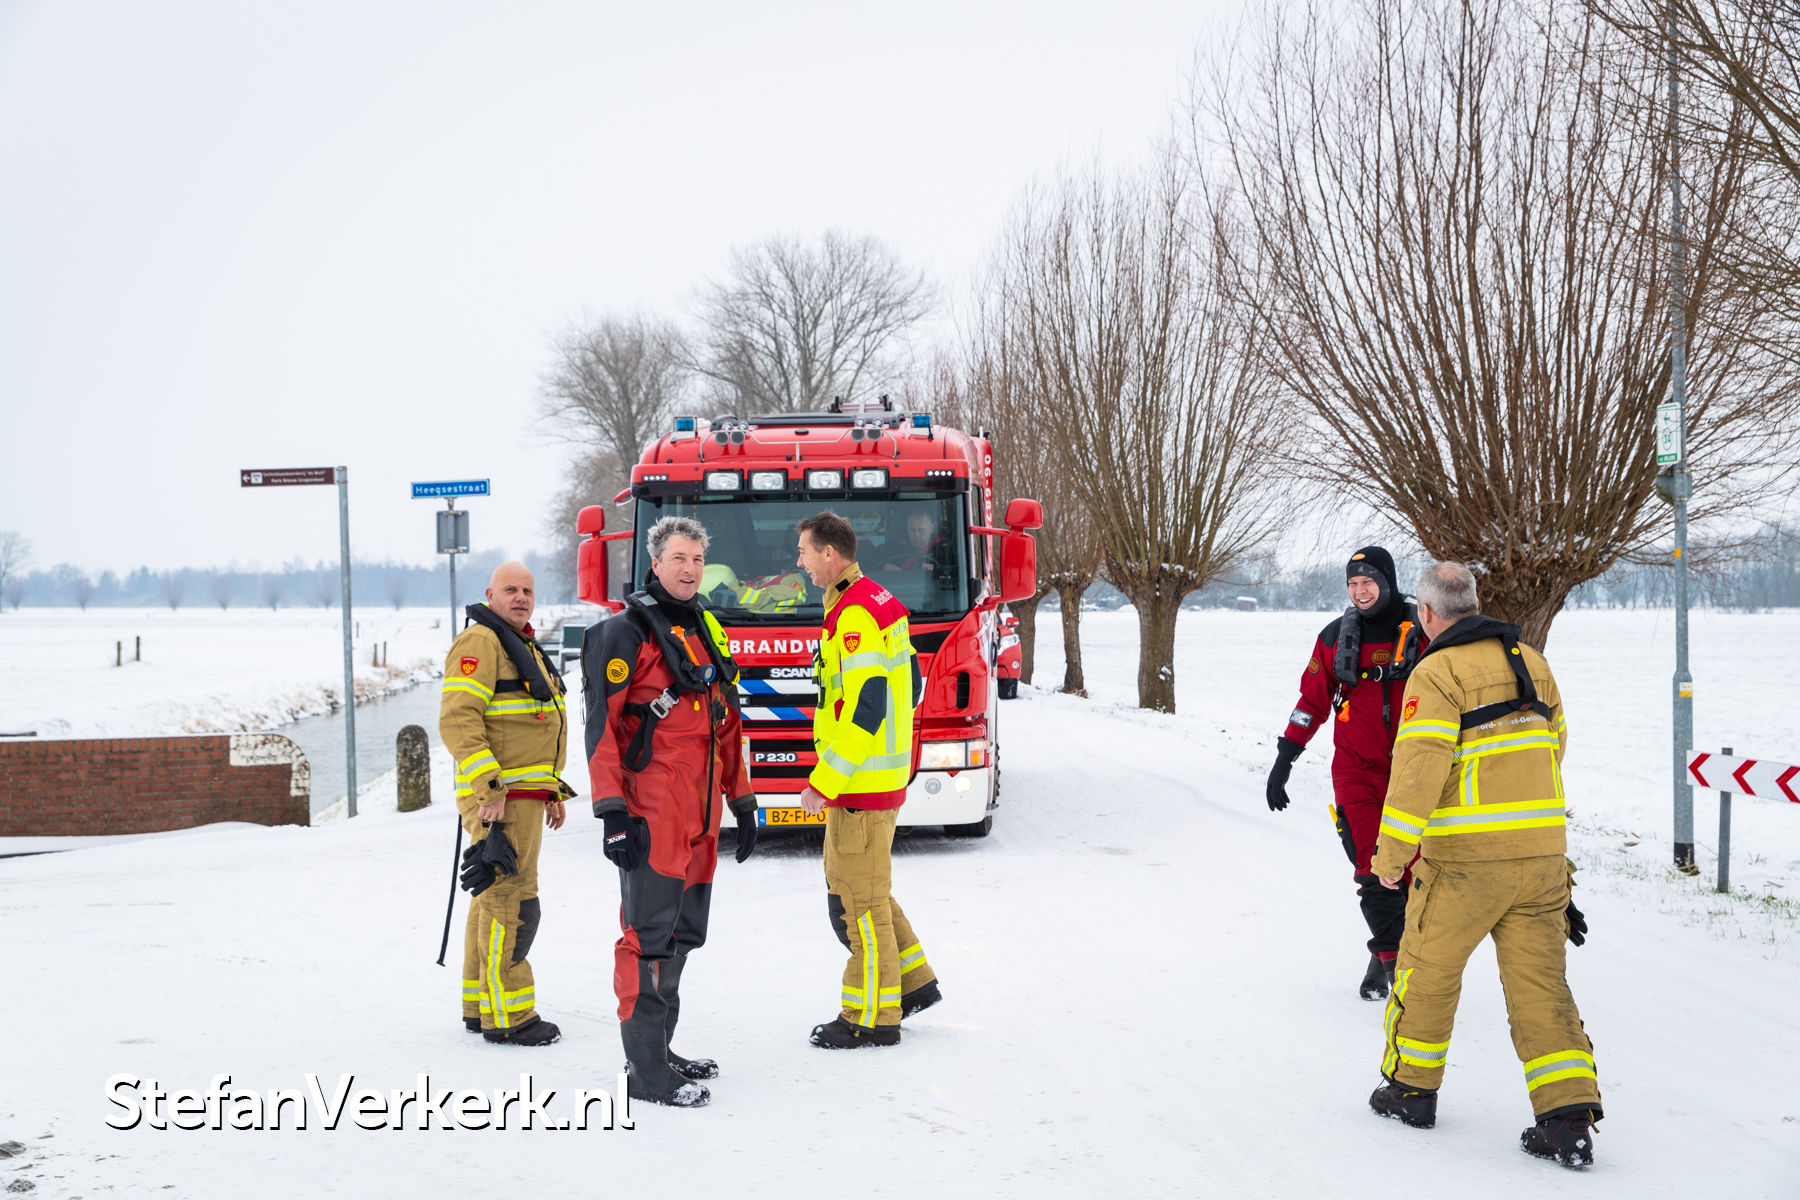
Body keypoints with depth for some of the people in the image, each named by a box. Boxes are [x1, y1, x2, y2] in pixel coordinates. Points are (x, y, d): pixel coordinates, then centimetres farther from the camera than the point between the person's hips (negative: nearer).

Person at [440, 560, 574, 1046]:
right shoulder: (480, 642, -11)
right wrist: (488, 789, -25)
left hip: (524, 796, 10)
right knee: (509, 901, -10)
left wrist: (553, 790, 24)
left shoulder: (524, 647, 21)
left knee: (495, 898, 14)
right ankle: (505, 1017, -6)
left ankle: (481, 1006, 22)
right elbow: (458, 719, -21)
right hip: (499, 798, -10)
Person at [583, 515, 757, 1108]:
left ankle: (659, 1050, 25)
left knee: (683, 933, 14)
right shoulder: (627, 633, -8)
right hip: (652, 816, -8)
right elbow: (602, 726, -13)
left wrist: (742, 800, 21)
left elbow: (727, 724, 23)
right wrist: (612, 813, -19)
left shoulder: (706, 632, 17)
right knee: (650, 935, -7)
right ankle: (645, 1071, -2)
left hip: (699, 815, 8)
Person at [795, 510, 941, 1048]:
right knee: (847, 890, 19)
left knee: (860, 901, -1)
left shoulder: (855, 618, -20)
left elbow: (865, 710, -25)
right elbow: (910, 681, 20)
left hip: (858, 782, -10)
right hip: (881, 772, 10)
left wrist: (824, 782, -20)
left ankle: (873, 1018, 8)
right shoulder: (879, 602, 12)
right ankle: (913, 981, 27)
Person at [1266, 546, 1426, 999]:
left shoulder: (1422, 633, -3)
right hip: (1357, 769, 1)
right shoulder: (1335, 637, 4)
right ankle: (1386, 954, 10)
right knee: (1373, 871, -5)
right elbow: (1312, 701, 10)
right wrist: (1283, 761, 8)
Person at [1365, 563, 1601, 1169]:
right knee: (1539, 981, 6)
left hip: (1465, 856, -5)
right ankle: (1569, 1118, -2)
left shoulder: (1437, 673, -10)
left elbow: (1420, 762, -19)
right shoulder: (1531, 662, 12)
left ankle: (1411, 1087, 27)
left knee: (1427, 969, 13)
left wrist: (1393, 849, -17)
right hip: (1542, 848, 6)